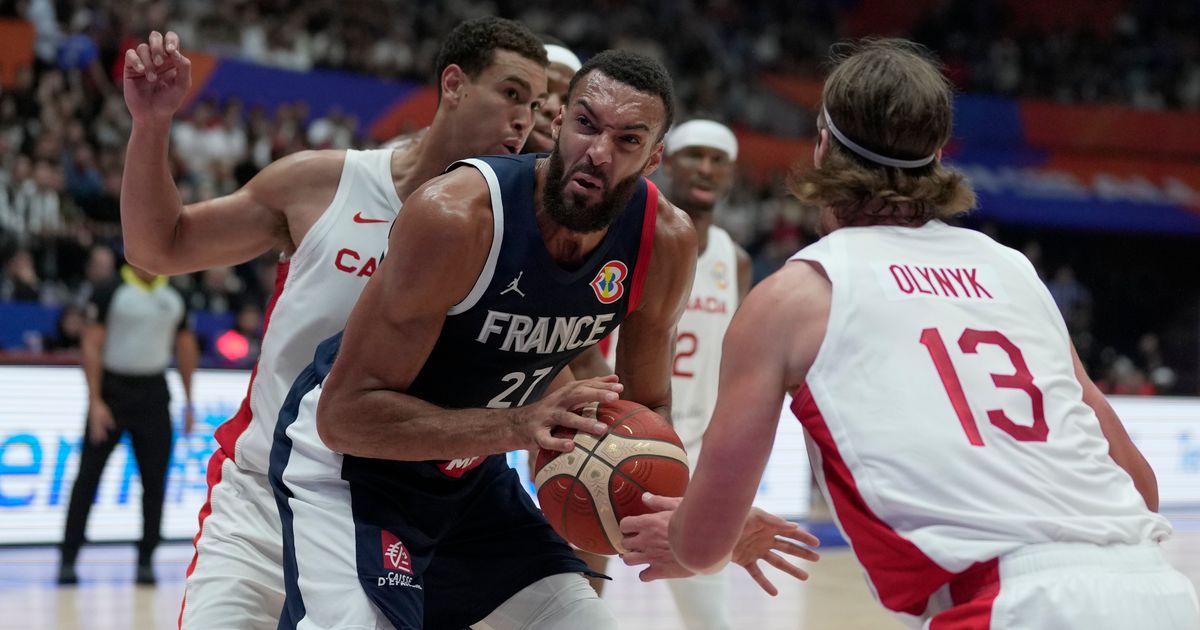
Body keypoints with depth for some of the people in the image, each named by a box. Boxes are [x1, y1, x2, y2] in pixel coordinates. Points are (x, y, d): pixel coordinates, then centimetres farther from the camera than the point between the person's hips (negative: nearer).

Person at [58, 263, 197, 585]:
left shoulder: (175, 299, 7)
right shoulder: (110, 294, -7)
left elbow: (185, 347, 16)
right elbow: (92, 347, -9)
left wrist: (188, 402, 13)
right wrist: (94, 401, -15)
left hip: (153, 394, 4)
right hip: (113, 387, -4)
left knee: (154, 479, 0)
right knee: (88, 476, -2)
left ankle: (145, 561, 8)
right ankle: (68, 560, 1)